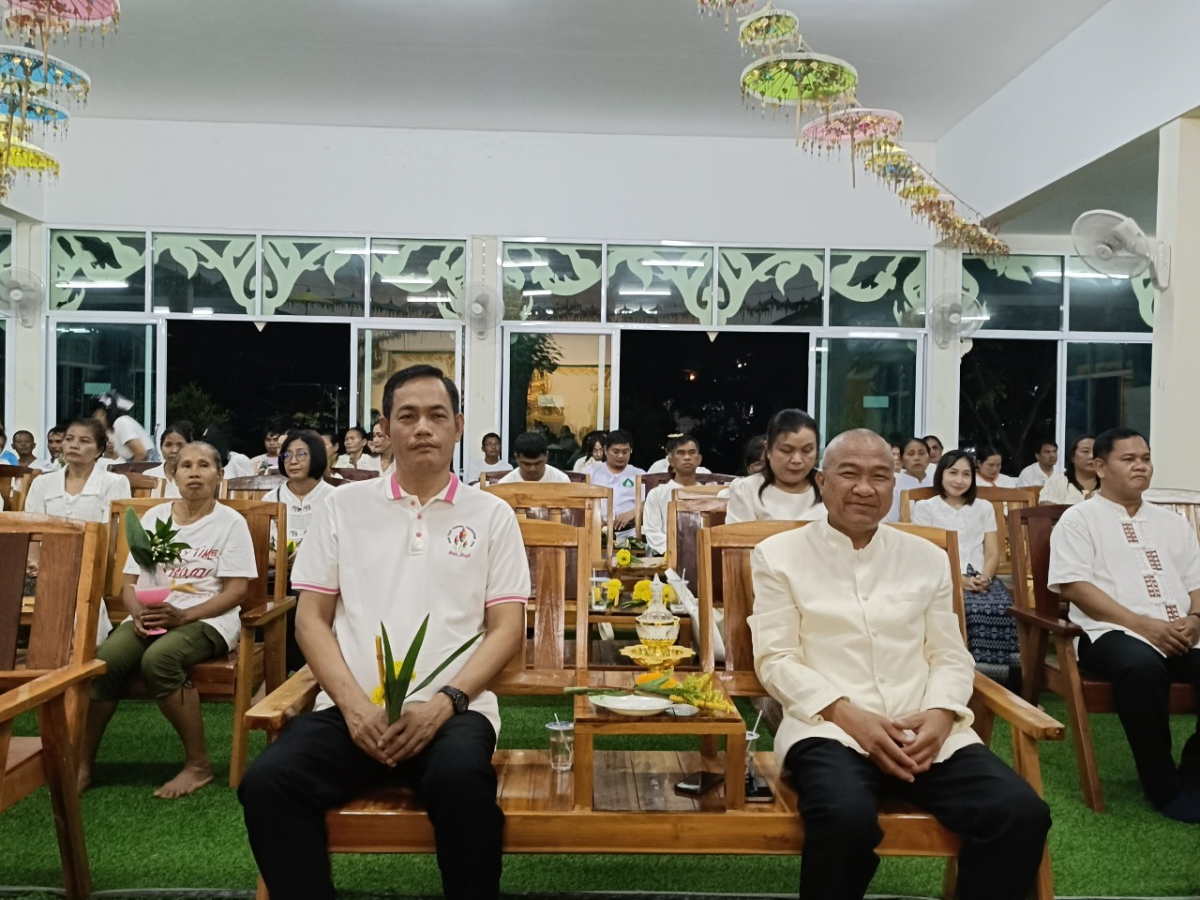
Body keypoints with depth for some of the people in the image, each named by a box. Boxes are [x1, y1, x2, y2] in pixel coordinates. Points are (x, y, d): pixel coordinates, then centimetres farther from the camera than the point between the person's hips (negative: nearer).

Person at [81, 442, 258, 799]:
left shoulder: (230, 522, 0)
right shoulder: (154, 517, 13)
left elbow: (236, 591, -7)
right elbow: (130, 581, 11)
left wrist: (182, 615, -19)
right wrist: (139, 613, -11)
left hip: (207, 619, -4)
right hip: (151, 617, 4)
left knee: (158, 659, -34)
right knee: (105, 659, -26)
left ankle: (198, 763, -19)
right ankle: (83, 764, -10)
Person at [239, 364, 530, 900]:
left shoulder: (491, 515, 8)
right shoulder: (345, 505, 12)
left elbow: (507, 631, 4)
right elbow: (311, 618, 9)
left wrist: (444, 702, -11)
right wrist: (354, 704, -7)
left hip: (451, 709, -1)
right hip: (353, 708, 2)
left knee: (460, 781, -33)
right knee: (267, 783, -25)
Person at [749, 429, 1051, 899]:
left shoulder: (927, 558, 16)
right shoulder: (780, 555, 4)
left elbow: (951, 657, 13)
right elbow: (776, 660, -1)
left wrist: (940, 714, -8)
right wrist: (849, 715, -14)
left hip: (926, 732, 4)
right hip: (830, 728, -3)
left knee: (1021, 812, -21)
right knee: (847, 816, -34)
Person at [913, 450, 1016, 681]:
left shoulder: (984, 508, 22)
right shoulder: (925, 507, 10)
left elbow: (993, 553, 13)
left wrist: (985, 578, -10)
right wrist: (959, 579, -15)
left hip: (982, 580, 3)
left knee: (1001, 608, -31)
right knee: (973, 610, -35)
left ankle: (992, 674, -23)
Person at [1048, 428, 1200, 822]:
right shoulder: (1079, 518, 5)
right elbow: (1075, 586, -7)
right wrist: (1143, 624, -15)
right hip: (1113, 632, -5)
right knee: (1142, 667, -38)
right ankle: (1165, 787, -18)